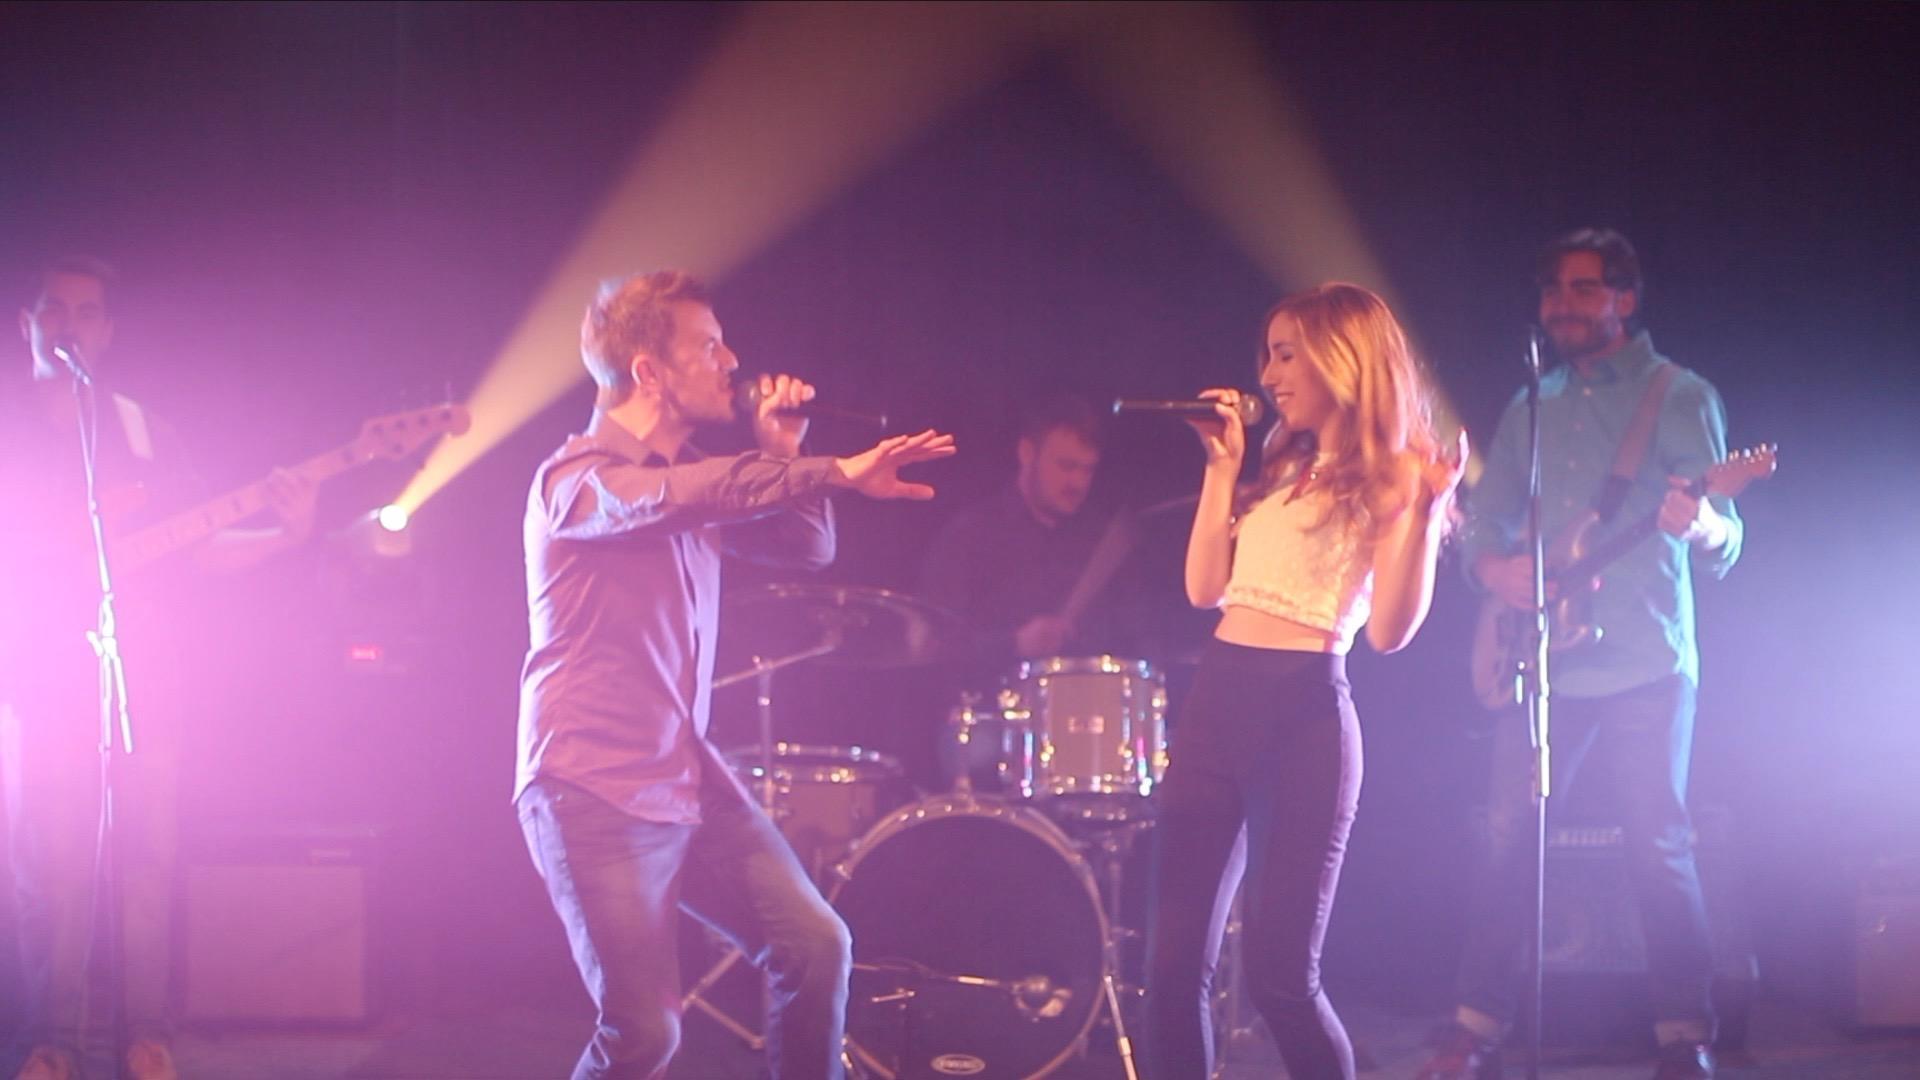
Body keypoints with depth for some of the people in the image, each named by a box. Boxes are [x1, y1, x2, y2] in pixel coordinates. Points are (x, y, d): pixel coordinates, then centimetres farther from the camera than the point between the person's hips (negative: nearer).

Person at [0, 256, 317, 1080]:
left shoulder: (140, 427, 17)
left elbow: (197, 548, 12)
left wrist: (282, 535, -4)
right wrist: (85, 525, -15)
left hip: (142, 665, 2)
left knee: (149, 851, -2)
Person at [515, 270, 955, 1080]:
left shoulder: (697, 476, 15)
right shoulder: (579, 477, -10)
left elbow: (808, 549, 20)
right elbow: (668, 499, -31)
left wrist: (783, 454, 4)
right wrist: (835, 472, -37)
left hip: (690, 778, 8)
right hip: (595, 790, -8)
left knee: (816, 947, -1)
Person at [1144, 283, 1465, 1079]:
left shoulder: (1391, 475, -3)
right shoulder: (1282, 465, 19)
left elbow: (1389, 630, -13)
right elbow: (1206, 588, 15)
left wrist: (1426, 509, -22)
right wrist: (1221, 467, 14)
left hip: (1304, 714, -7)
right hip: (1217, 700, 7)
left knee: (1280, 974, -6)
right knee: (1175, 962, 3)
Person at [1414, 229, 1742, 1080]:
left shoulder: (1680, 398, 1)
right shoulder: (1530, 410, 15)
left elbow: (1724, 547, -6)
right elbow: (1482, 525, 17)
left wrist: (1700, 524, -30)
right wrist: (1494, 565, -7)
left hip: (1645, 666, -4)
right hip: (1542, 664, 4)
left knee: (1660, 848, -5)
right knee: (1508, 839, 1)